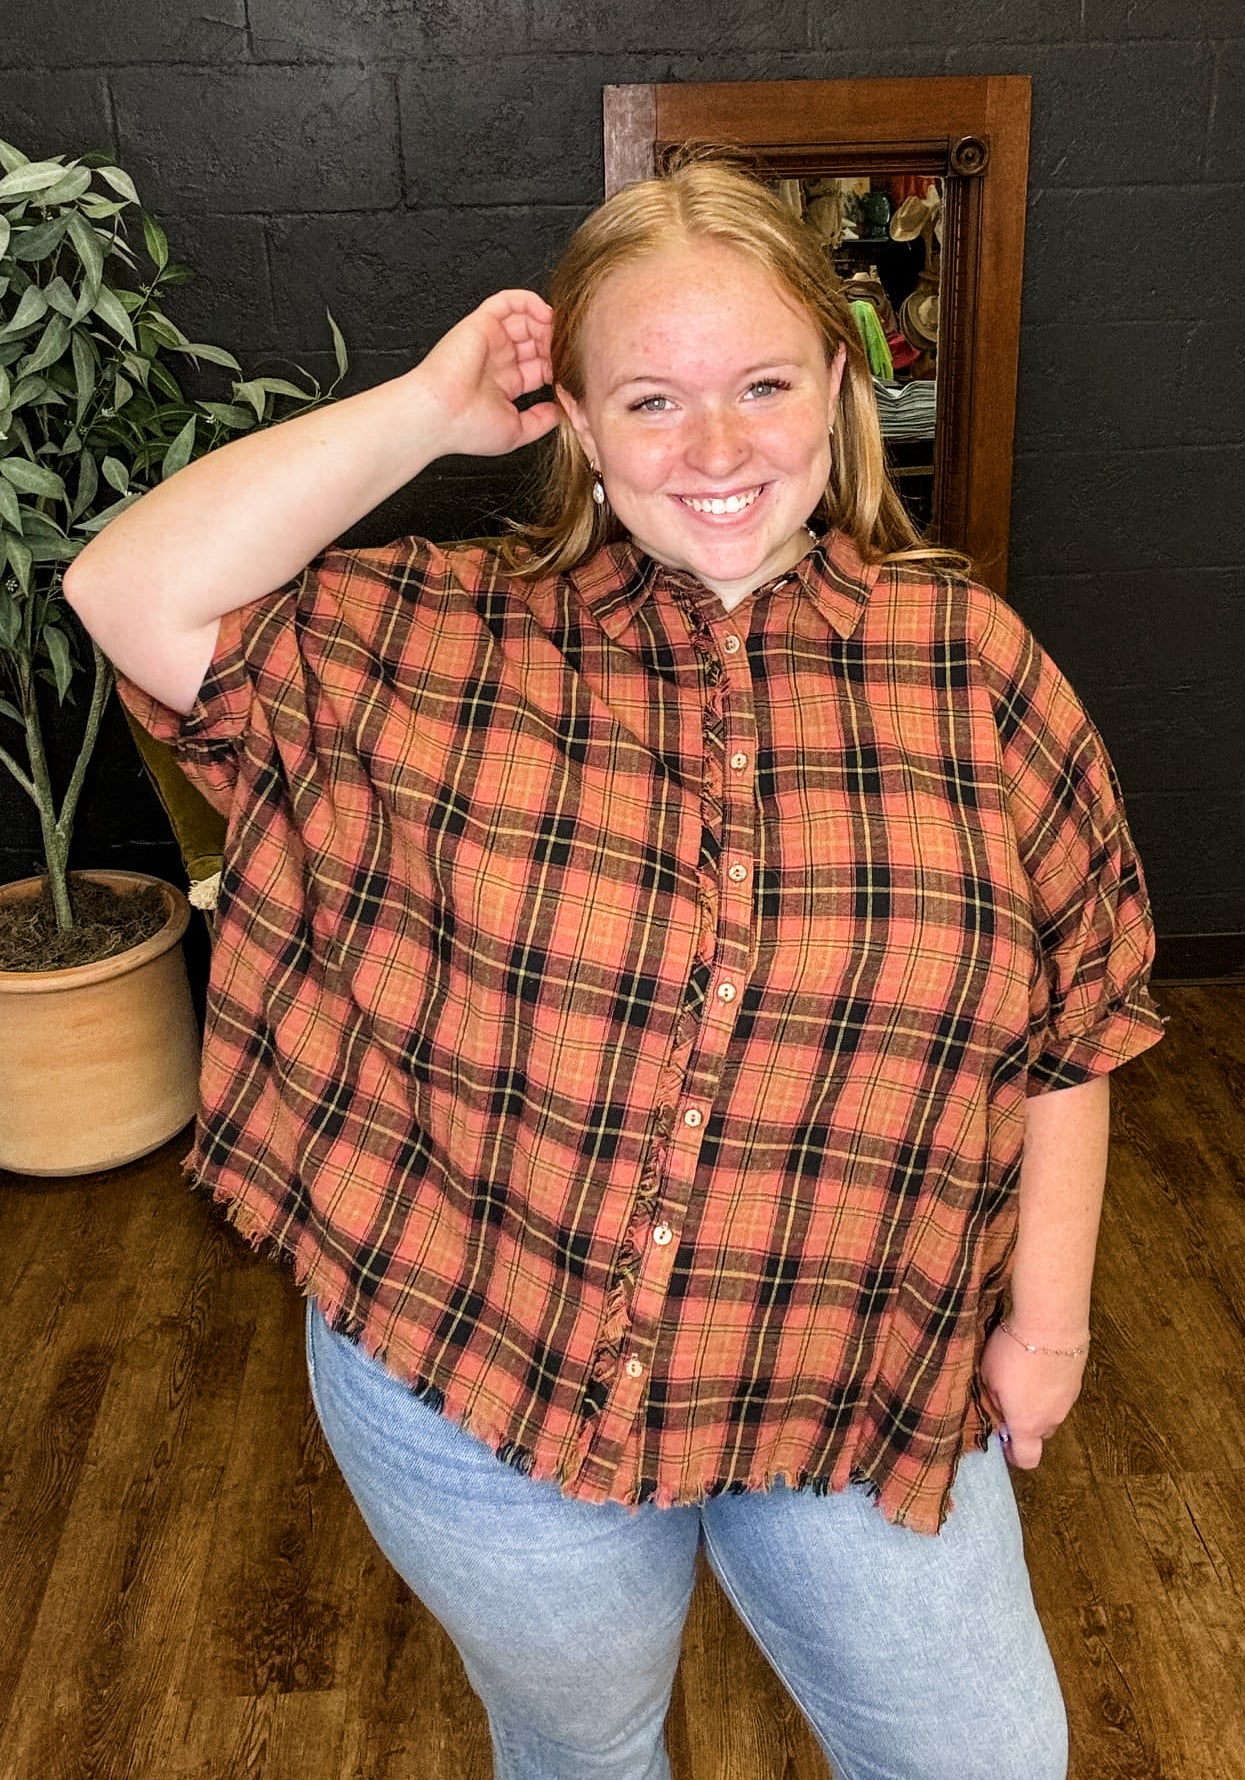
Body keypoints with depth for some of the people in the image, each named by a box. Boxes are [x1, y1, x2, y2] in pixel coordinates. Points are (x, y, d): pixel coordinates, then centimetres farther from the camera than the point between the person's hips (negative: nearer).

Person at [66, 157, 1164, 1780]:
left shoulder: (969, 660, -7)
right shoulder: (434, 644, -8)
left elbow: (1072, 1011, -1)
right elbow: (133, 594, -18)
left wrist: (1046, 1313, 1)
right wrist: (427, 411, -17)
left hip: (859, 1398, 1)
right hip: (468, 1385, 0)